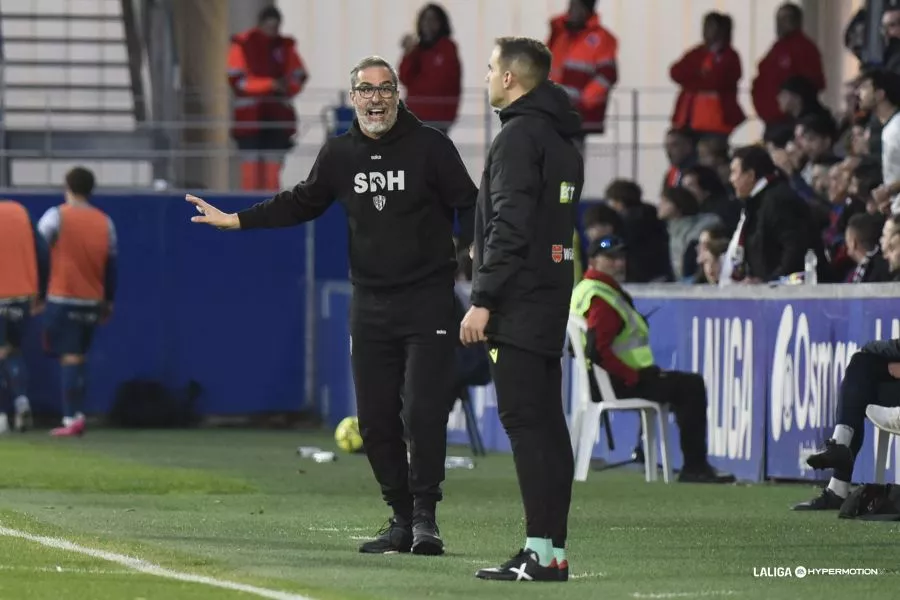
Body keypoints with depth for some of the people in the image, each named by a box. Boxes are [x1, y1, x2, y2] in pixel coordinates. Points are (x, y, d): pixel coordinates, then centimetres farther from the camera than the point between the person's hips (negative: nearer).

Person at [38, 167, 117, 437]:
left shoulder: (57, 217, -5)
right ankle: (77, 414, 9)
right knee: (80, 357, 14)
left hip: (62, 299, -4)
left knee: (69, 358, -6)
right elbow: (112, 265, 13)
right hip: (92, 301, 4)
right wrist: (108, 302, 21)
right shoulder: (105, 222, 8)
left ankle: (71, 419, -13)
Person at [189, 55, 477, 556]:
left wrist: (474, 248, -20)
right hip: (371, 304, 5)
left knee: (424, 411, -12)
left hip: (428, 301, -5)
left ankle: (424, 515, -5)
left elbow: (468, 204, -2)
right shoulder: (340, 154, 9)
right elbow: (303, 203, 22)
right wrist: (235, 220, 19)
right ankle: (402, 520, 11)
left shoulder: (429, 146, -4)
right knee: (376, 418, 3)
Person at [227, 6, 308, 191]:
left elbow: (299, 77, 10)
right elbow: (237, 80, -7)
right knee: (251, 167, -8)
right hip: (250, 117, -3)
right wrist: (270, 84, -17)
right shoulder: (242, 45, 1)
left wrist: (287, 87, -14)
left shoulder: (285, 46, 12)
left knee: (273, 168, 0)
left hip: (278, 116, 3)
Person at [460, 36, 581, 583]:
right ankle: (554, 550, 9)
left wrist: (483, 301, -18)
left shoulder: (519, 137, -11)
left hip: (518, 306, -9)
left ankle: (540, 552, -14)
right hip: (552, 304, 9)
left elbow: (510, 227, -19)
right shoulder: (564, 142, 18)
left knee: (526, 422, -10)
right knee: (548, 425, 8)